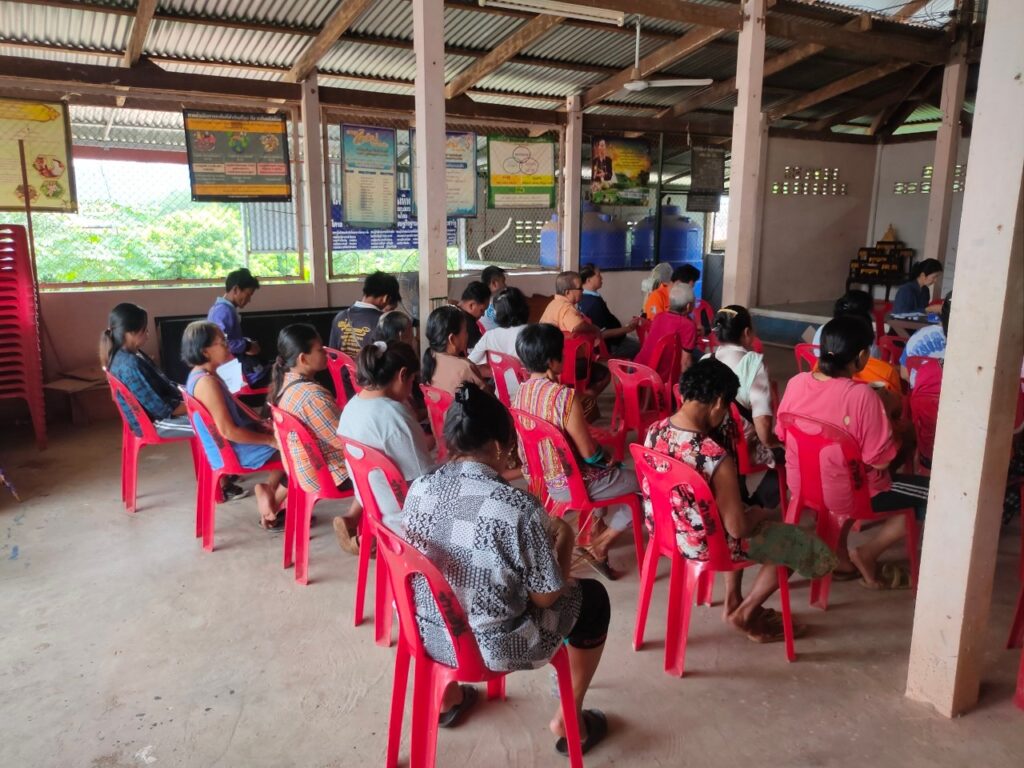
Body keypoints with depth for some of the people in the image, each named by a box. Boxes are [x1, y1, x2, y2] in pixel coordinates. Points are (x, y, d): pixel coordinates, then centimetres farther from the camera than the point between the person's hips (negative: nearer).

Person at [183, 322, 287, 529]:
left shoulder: (200, 376, 7)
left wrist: (260, 424, 6)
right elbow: (228, 431, -27)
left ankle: (268, 488, 12)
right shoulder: (207, 382, -25)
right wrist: (270, 440, -19)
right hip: (232, 451, -10)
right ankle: (272, 510, 10)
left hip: (230, 446, 10)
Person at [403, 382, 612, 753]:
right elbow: (545, 597, -15)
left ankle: (449, 694, 45)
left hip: (428, 633, 5)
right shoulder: (518, 506, -26)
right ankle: (568, 720, 30)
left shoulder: (419, 488, -9)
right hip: (494, 648, -5)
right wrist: (563, 539, 2)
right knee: (592, 597, 17)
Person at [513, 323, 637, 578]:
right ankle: (599, 545, 10)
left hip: (542, 477, 8)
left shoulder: (521, 391, -4)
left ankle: (597, 529, 28)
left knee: (607, 469, 30)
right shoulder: (564, 396, -27)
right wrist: (609, 460, 1)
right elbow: (589, 453, -22)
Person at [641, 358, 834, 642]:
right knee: (814, 550, 12)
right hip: (703, 545, -7)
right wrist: (763, 514, 0)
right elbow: (737, 528, -22)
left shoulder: (655, 431, -10)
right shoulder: (716, 458, -33)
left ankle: (733, 601, 35)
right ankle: (744, 613, 25)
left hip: (663, 528, 7)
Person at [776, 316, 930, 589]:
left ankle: (839, 554, 26)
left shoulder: (796, 382, -9)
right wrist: (896, 432, -2)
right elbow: (880, 461, -21)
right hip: (846, 494, -6)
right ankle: (867, 554, 10)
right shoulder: (862, 395, -26)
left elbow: (782, 435, 4)